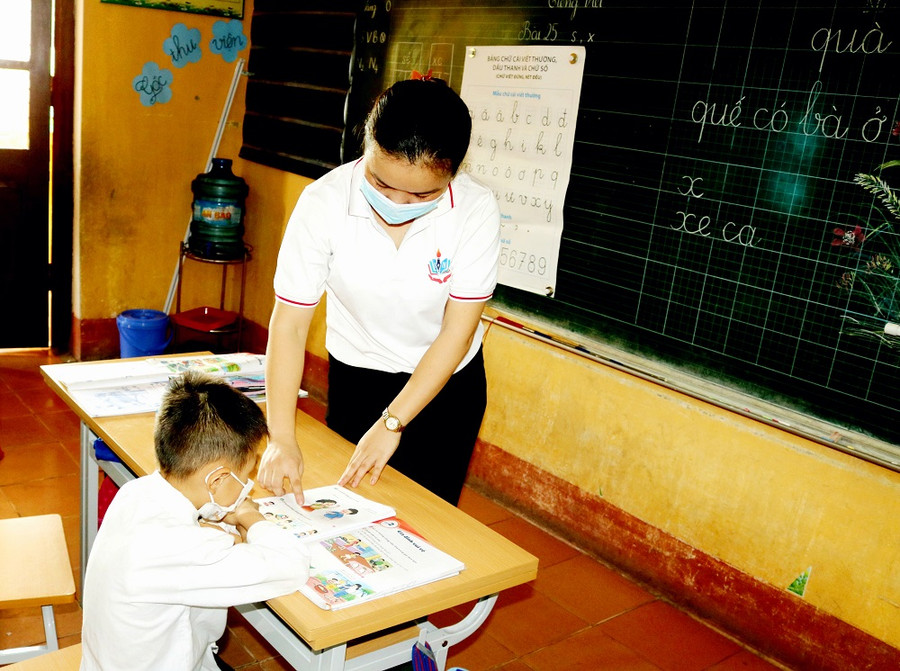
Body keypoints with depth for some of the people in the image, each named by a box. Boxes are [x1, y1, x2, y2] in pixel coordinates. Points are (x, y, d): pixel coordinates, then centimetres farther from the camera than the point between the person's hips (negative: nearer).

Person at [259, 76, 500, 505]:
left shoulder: (476, 211, -24)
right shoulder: (323, 203, -24)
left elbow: (457, 332, -19)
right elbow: (289, 324, -21)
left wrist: (392, 423, -22)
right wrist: (281, 438, -28)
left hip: (447, 381, 0)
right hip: (355, 374, 0)